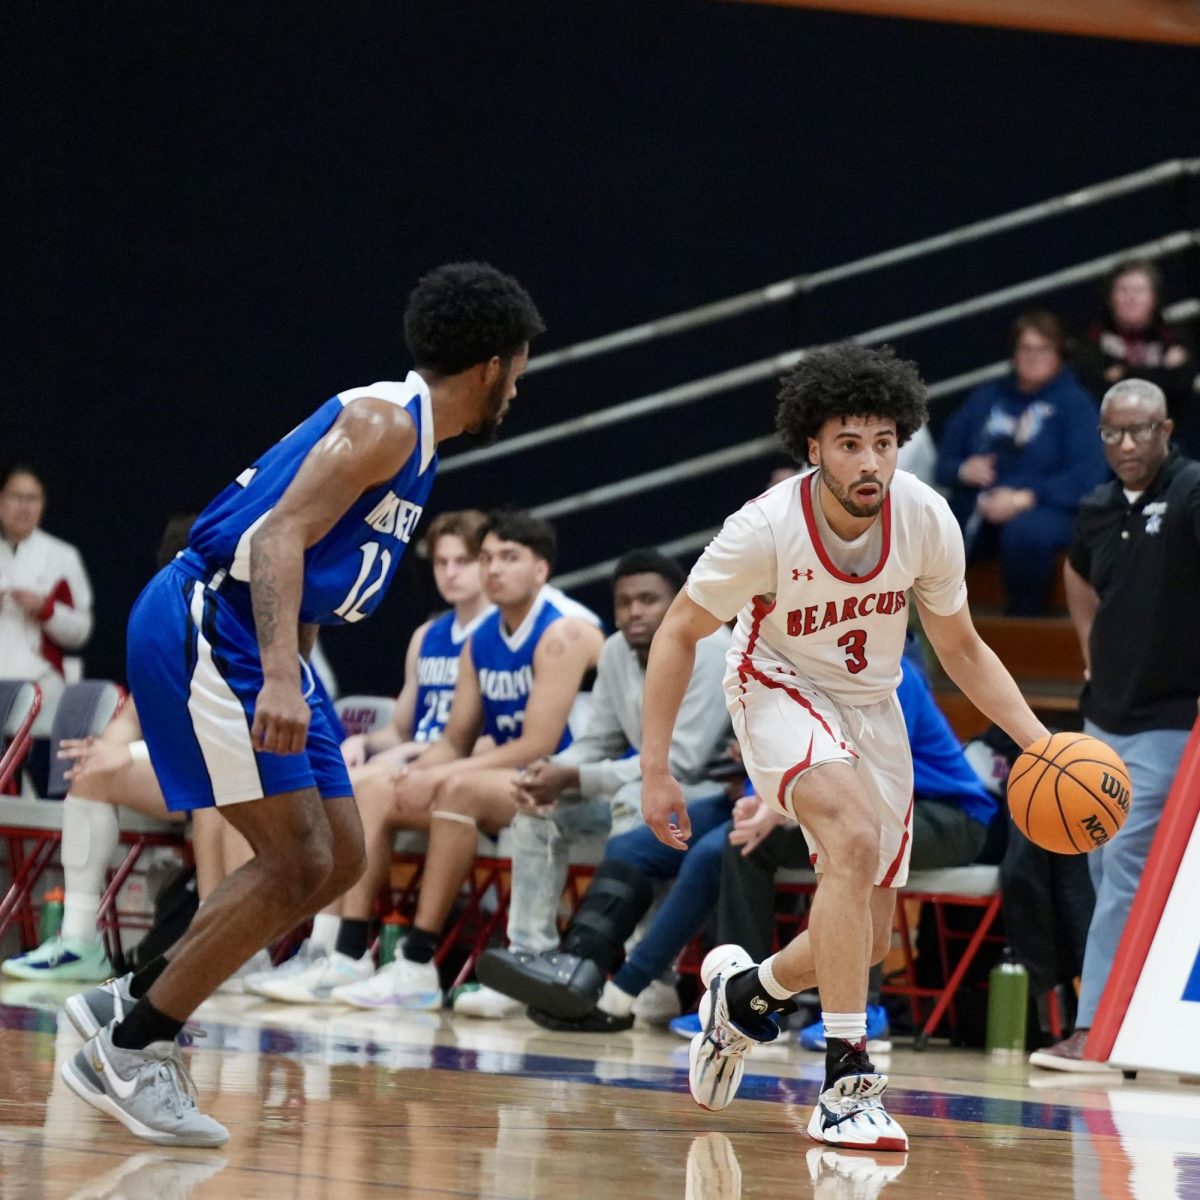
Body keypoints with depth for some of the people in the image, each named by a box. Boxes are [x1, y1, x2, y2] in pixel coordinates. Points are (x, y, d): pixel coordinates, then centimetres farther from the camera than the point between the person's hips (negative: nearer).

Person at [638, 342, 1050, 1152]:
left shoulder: (926, 518, -17)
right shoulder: (766, 529, -27)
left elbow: (960, 647, -1)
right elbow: (679, 633, -13)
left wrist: (1039, 741, -13)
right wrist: (655, 771, -16)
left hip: (873, 706, 5)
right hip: (781, 693, -5)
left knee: (867, 944, 6)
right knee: (855, 838, -33)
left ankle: (744, 991, 40)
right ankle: (848, 1084, -31)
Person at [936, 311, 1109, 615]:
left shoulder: (1075, 404, 6)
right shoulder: (987, 397, 22)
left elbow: (1088, 476, -7)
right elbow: (945, 458, 21)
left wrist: (1025, 498, -18)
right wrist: (963, 470, -4)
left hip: (1045, 510, -4)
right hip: (976, 510, 4)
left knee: (1025, 532, -41)